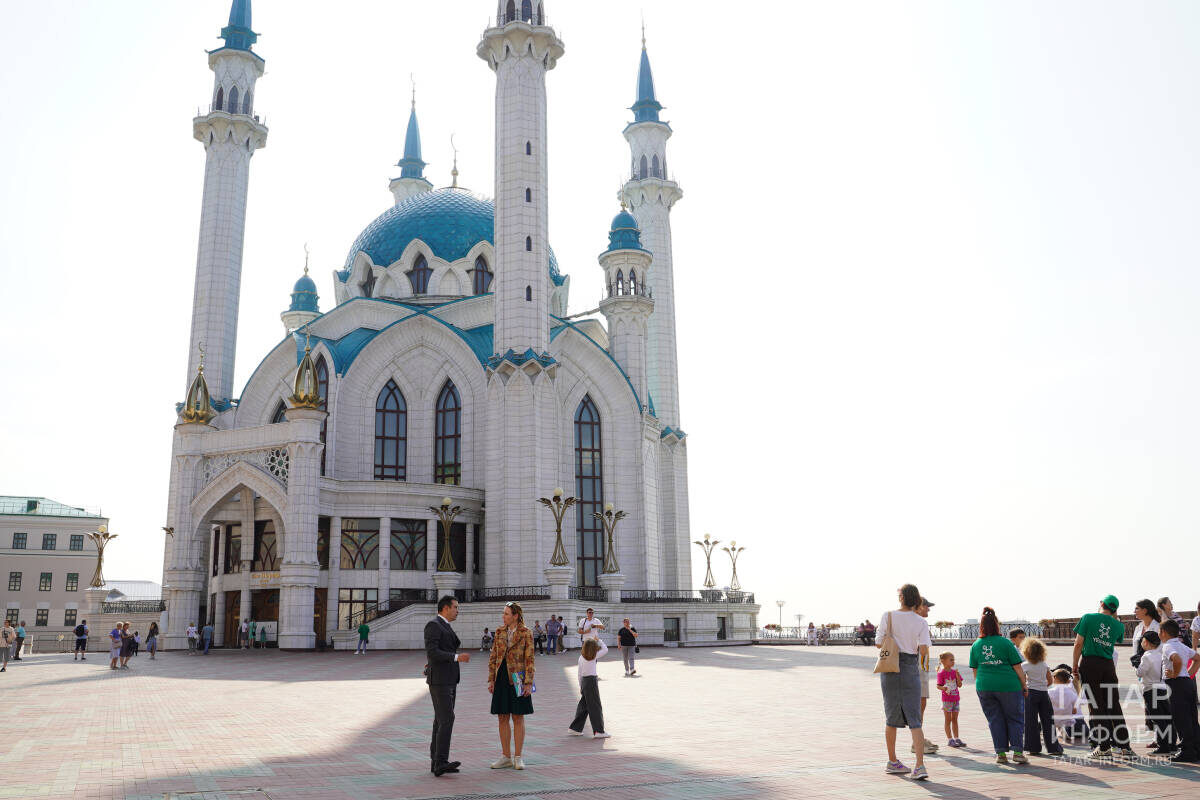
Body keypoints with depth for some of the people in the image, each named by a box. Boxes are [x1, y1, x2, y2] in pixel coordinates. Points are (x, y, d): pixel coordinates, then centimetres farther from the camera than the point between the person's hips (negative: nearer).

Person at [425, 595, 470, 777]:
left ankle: (436, 763, 11)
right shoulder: (433, 625, -13)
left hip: (449, 680, 10)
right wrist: (457, 657, -25)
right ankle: (441, 763, -18)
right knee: (447, 719, -16)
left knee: (441, 721, 8)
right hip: (439, 680, -10)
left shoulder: (445, 627, 18)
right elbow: (432, 653, -22)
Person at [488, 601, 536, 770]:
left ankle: (518, 758, 9)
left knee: (518, 718, 2)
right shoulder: (499, 632, 8)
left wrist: (528, 683, -11)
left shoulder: (525, 633, -5)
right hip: (501, 678, 5)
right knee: (502, 718, 7)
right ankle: (506, 757, 16)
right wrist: (491, 680, 5)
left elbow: (529, 659, -6)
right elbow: (493, 657, 11)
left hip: (517, 679, -5)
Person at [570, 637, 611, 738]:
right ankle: (598, 731, -2)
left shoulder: (581, 657, 8)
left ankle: (575, 727, 21)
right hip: (591, 681, -7)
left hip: (583, 681, 7)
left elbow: (579, 673, 13)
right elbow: (605, 649, -2)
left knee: (583, 706, 16)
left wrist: (581, 686, 20)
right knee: (596, 707, -2)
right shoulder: (593, 656, -10)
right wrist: (599, 641, 10)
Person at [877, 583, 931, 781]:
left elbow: (879, 643, -2)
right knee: (914, 720, 1)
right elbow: (924, 651, -12)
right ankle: (920, 766, -11)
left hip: (890, 668, 1)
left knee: (891, 718, 13)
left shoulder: (888, 617, -3)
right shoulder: (921, 623, -3)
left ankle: (892, 762, 22)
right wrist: (915, 649, 10)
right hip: (911, 670, -1)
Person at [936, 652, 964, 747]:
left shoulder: (955, 672, 6)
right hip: (947, 699, -5)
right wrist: (943, 688, -32)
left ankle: (956, 739, 17)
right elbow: (938, 685, -11)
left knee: (955, 720, 11)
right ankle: (950, 739, 5)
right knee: (948, 720, 1)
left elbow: (960, 685, 4)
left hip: (956, 699, 5)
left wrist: (957, 676, -12)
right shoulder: (941, 673, -8)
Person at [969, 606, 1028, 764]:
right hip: (1008, 686, -3)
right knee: (1014, 718, 10)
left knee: (995, 720, 10)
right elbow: (1017, 667, -3)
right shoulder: (1005, 642, -6)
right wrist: (1024, 686, 6)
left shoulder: (976, 645, 5)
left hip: (984, 686, 3)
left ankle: (1001, 753, 9)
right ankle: (1017, 751, 3)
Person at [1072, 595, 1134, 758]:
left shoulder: (1088, 618, -2)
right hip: (1108, 665, 3)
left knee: (1096, 706, 1)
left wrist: (1074, 666, 2)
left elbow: (1078, 644, -5)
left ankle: (1103, 746, 0)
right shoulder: (1118, 625, 6)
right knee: (1114, 706, 10)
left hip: (1090, 663, -3)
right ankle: (1124, 746, 12)